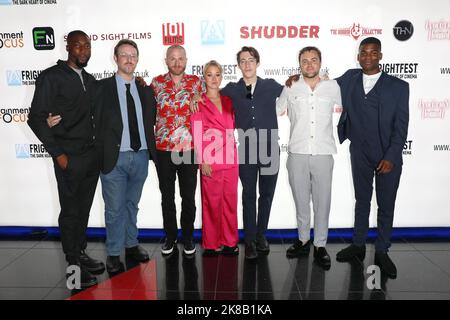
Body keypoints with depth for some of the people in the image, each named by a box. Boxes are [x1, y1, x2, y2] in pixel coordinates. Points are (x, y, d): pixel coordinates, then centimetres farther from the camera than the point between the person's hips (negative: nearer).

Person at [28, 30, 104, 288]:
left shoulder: (90, 80, 14)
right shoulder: (52, 77, -6)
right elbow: (37, 118, -9)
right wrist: (58, 154, -12)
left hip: (93, 156, 6)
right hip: (70, 158, -6)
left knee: (84, 209, 14)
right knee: (70, 211, 4)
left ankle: (81, 253, 29)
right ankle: (74, 265, 18)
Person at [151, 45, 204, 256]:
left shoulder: (196, 82, 3)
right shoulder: (156, 82, 4)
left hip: (189, 148, -1)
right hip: (163, 149, 1)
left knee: (188, 196, 9)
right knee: (167, 196, 11)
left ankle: (188, 237, 26)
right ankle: (170, 237, 28)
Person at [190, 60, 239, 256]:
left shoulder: (228, 101, 13)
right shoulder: (199, 102, 0)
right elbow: (197, 133, -5)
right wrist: (202, 161, -10)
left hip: (230, 158, 4)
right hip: (210, 160, -4)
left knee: (230, 201, 8)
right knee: (211, 202, 3)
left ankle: (229, 242, 21)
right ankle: (211, 244, 17)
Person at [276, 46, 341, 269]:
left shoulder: (333, 87, 7)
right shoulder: (290, 88, 6)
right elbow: (275, 112, 17)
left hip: (323, 153, 0)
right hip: (297, 153, 0)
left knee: (322, 201, 3)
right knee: (301, 200, 10)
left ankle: (320, 245, 17)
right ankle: (303, 240, 25)